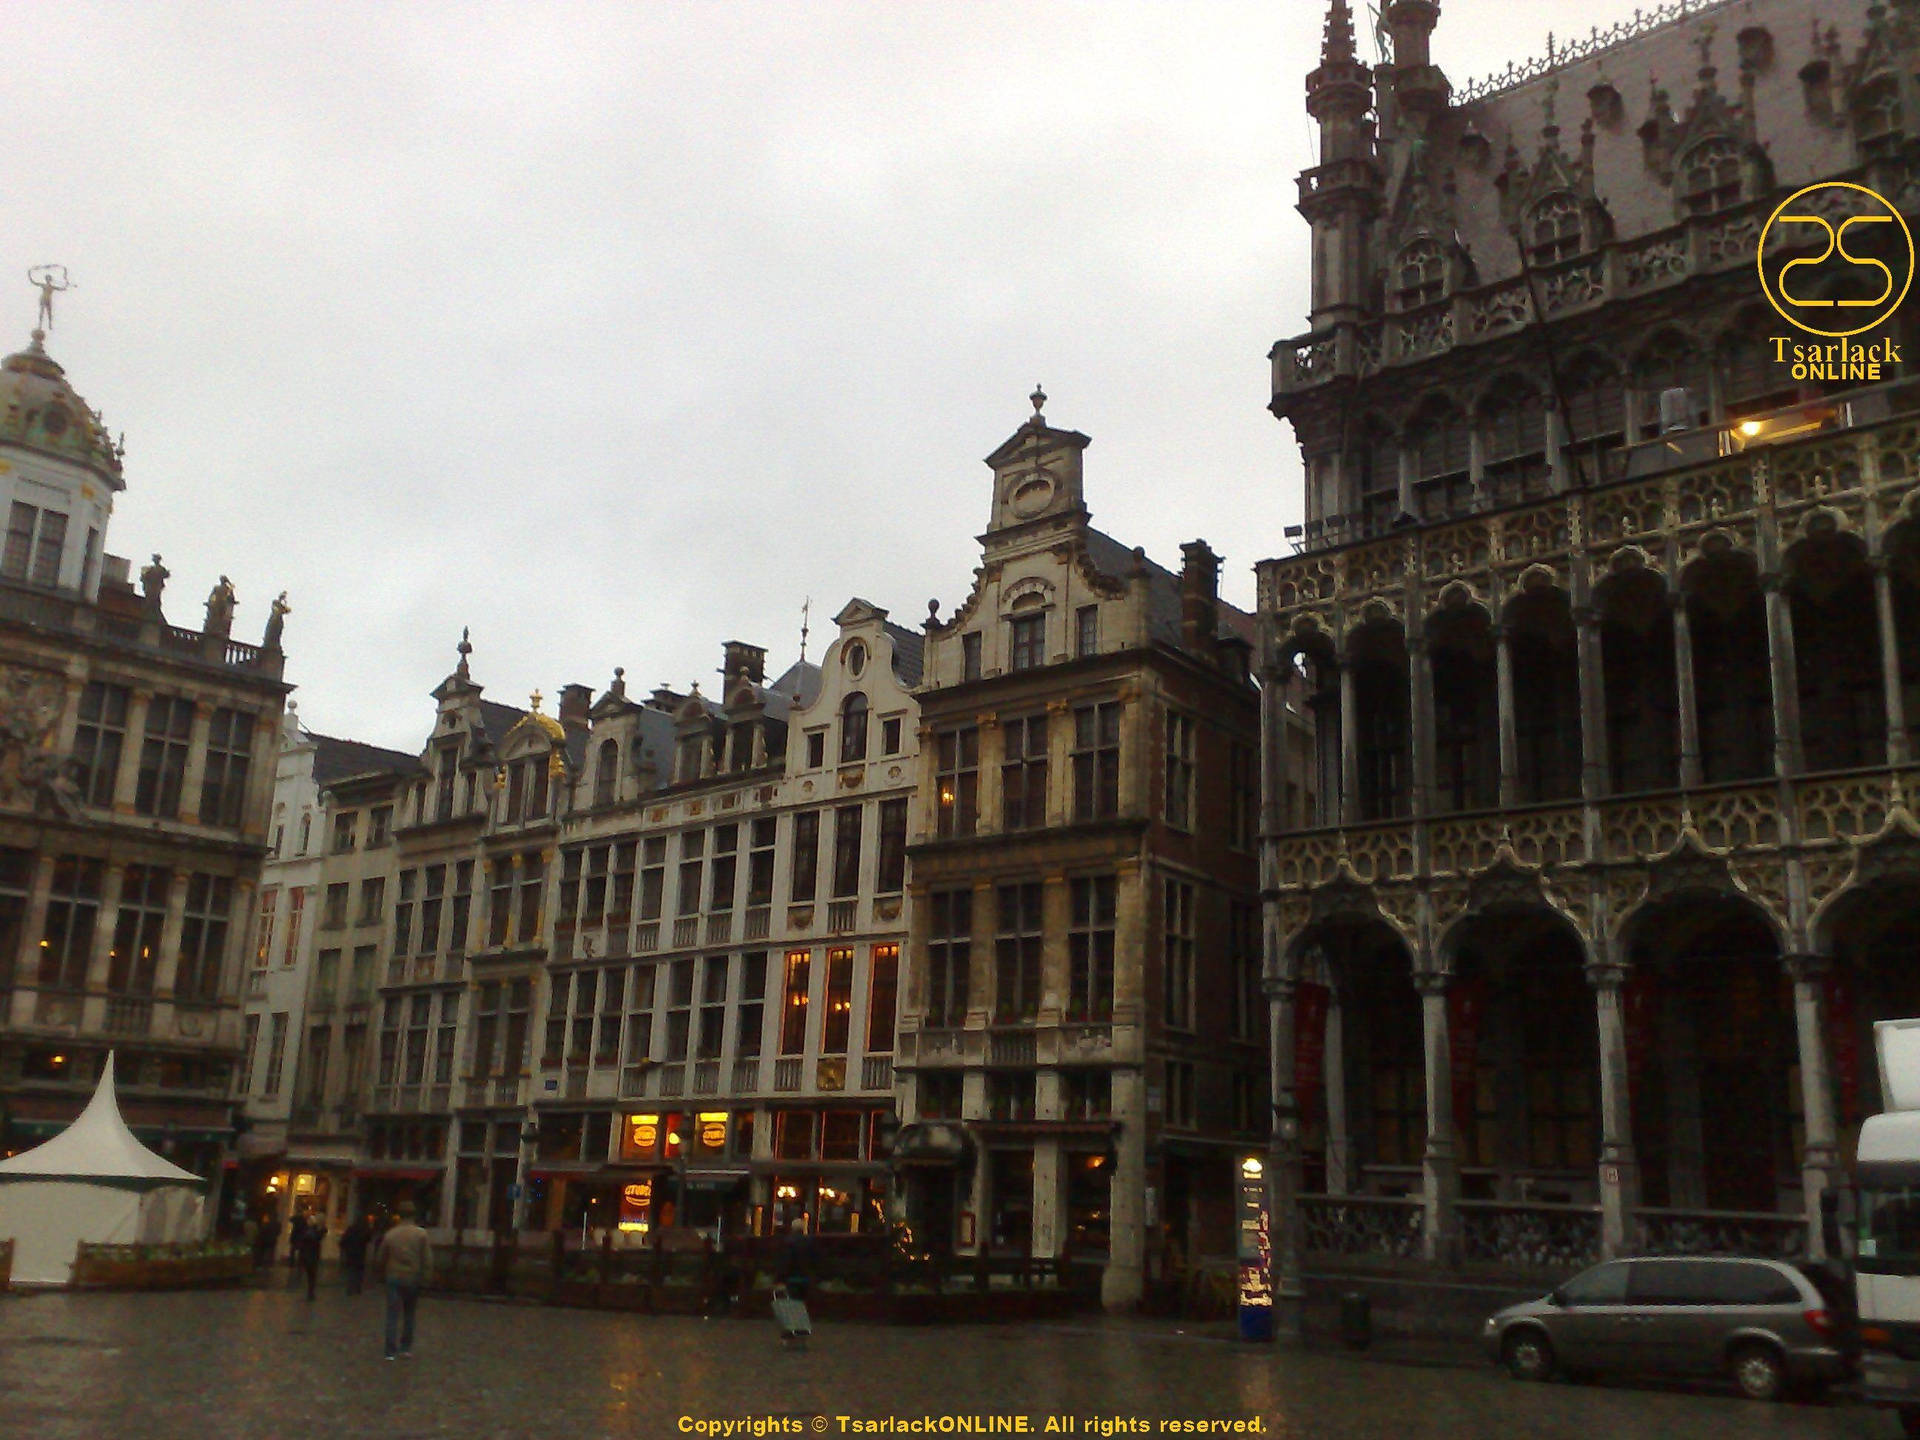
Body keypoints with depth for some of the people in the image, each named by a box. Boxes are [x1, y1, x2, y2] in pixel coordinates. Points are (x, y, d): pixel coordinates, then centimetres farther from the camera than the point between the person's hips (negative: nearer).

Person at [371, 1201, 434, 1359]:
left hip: (394, 1279, 0)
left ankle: (391, 1351, -5)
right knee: (409, 1315, 15)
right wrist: (426, 1278, -1)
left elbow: (379, 1259, 8)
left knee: (393, 1314, 1)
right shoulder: (421, 1234, -6)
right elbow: (428, 1259, -8)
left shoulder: (390, 1235, -2)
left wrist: (379, 1275, 22)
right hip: (413, 1279, 0)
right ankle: (406, 1348, 16)